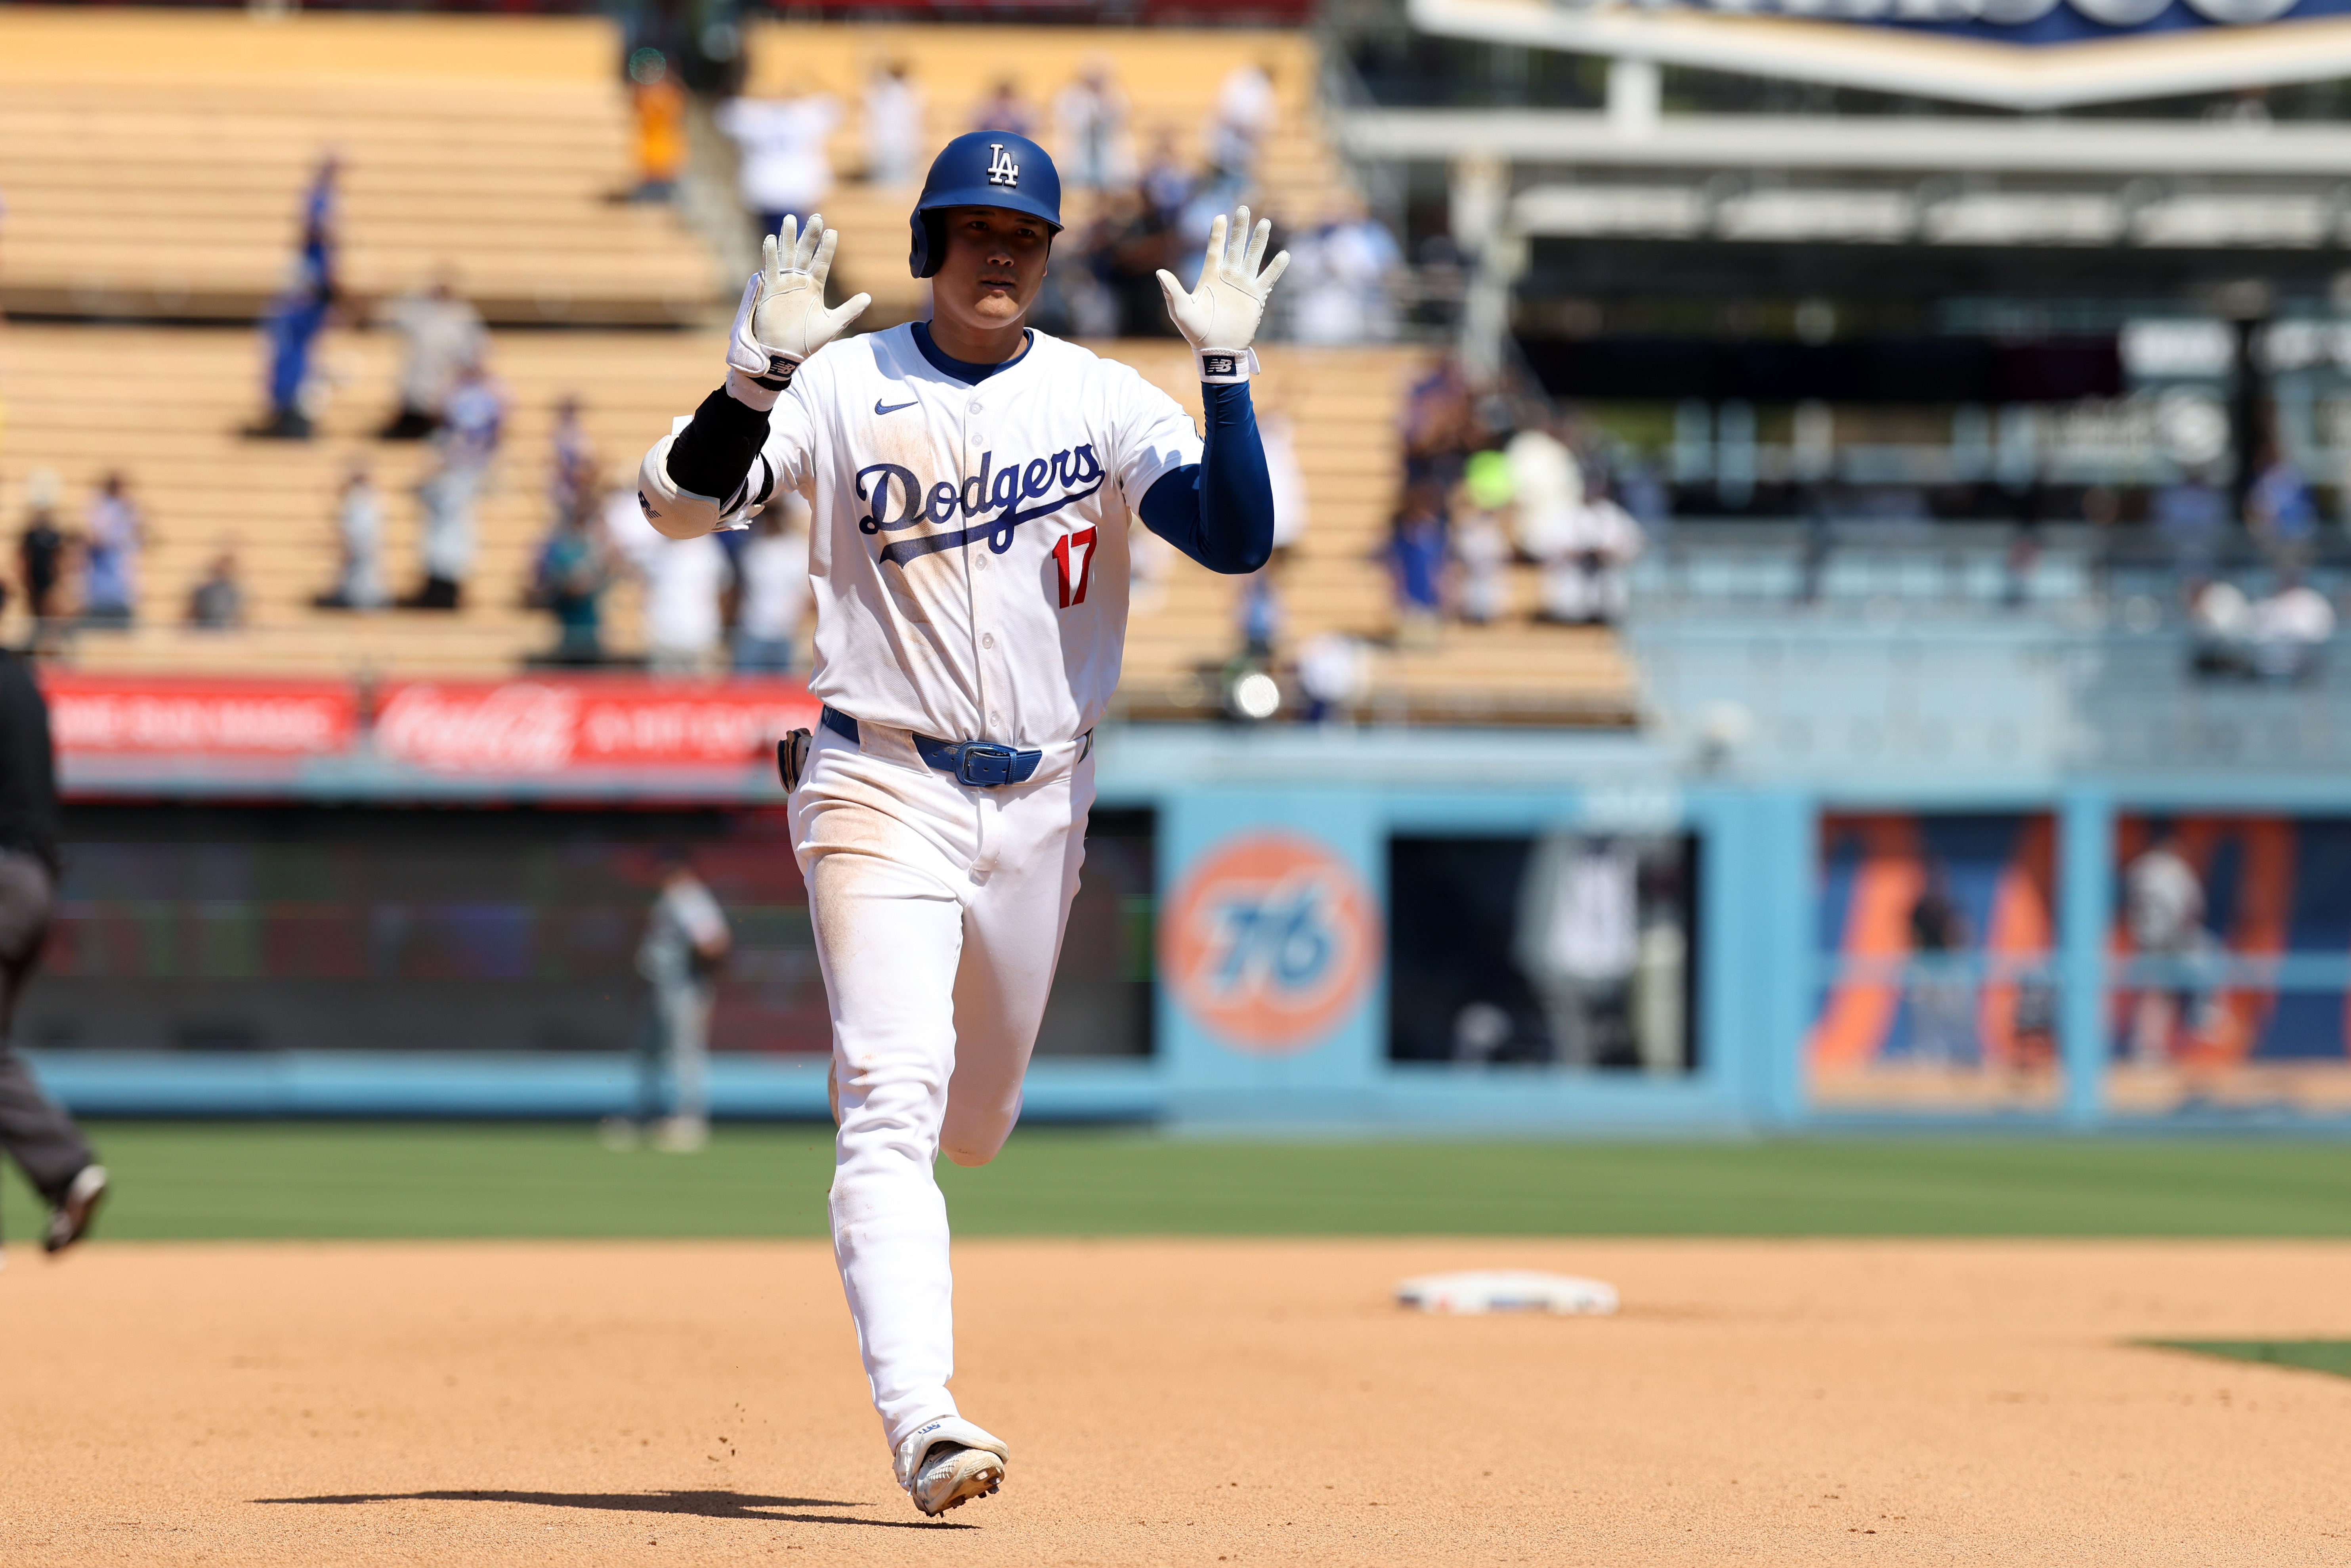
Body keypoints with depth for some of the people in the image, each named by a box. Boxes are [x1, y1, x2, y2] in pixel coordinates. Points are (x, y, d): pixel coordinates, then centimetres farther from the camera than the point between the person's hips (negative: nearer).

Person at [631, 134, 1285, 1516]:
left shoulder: (1106, 400, 1)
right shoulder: (844, 389, -3)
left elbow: (1238, 540, -11)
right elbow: (678, 504, -13)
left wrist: (1226, 369, -23)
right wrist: (757, 376, -29)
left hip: (1040, 802, 3)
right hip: (885, 789, -3)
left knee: (975, 1120, 15)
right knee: (894, 1099, -18)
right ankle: (920, 1415, -25)